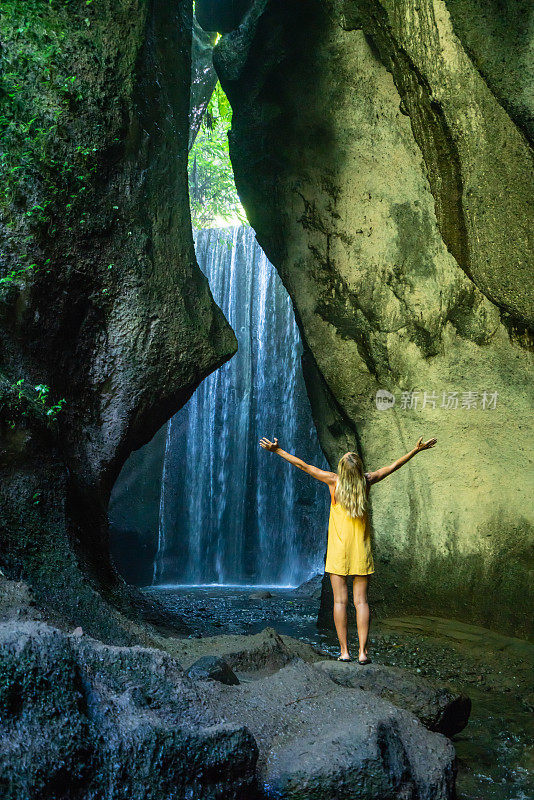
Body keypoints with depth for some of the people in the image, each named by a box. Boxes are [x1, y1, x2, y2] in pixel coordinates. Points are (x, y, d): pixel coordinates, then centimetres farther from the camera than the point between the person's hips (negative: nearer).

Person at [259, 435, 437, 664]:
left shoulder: (334, 480, -8)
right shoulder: (366, 480, -4)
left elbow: (304, 465, -3)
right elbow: (394, 465, 8)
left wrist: (277, 450, 4)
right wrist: (417, 450, 19)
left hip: (338, 550, -2)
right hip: (361, 550, 2)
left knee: (340, 600, 2)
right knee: (361, 600, 4)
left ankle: (344, 651, 3)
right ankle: (363, 651, 2)